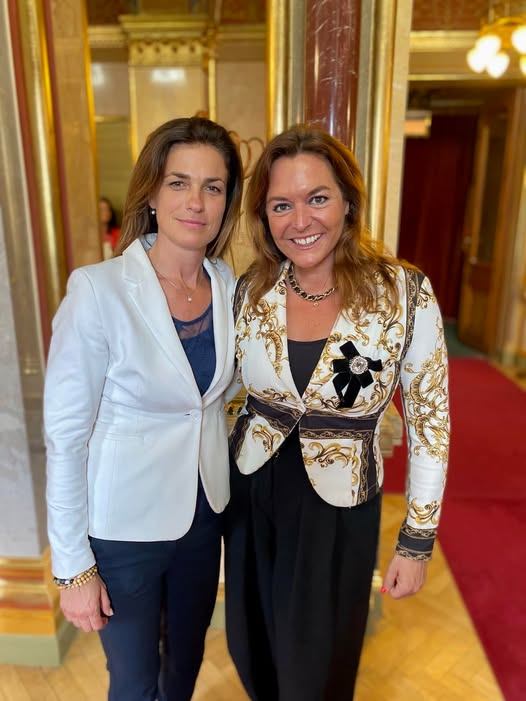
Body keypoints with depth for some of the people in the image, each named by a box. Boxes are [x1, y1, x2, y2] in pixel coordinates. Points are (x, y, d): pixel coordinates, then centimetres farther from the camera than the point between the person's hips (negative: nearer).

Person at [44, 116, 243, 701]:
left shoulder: (229, 284, -6)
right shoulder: (98, 290, -22)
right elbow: (66, 435, -17)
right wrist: (73, 566, -12)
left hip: (205, 509, 5)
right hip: (124, 526, -4)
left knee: (189, 653, 28)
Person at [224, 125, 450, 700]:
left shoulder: (405, 294, -18)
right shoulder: (250, 291, -9)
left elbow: (429, 422, -9)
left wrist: (417, 541, -5)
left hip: (337, 509, -3)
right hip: (251, 497, 3)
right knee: (253, 652, 27)